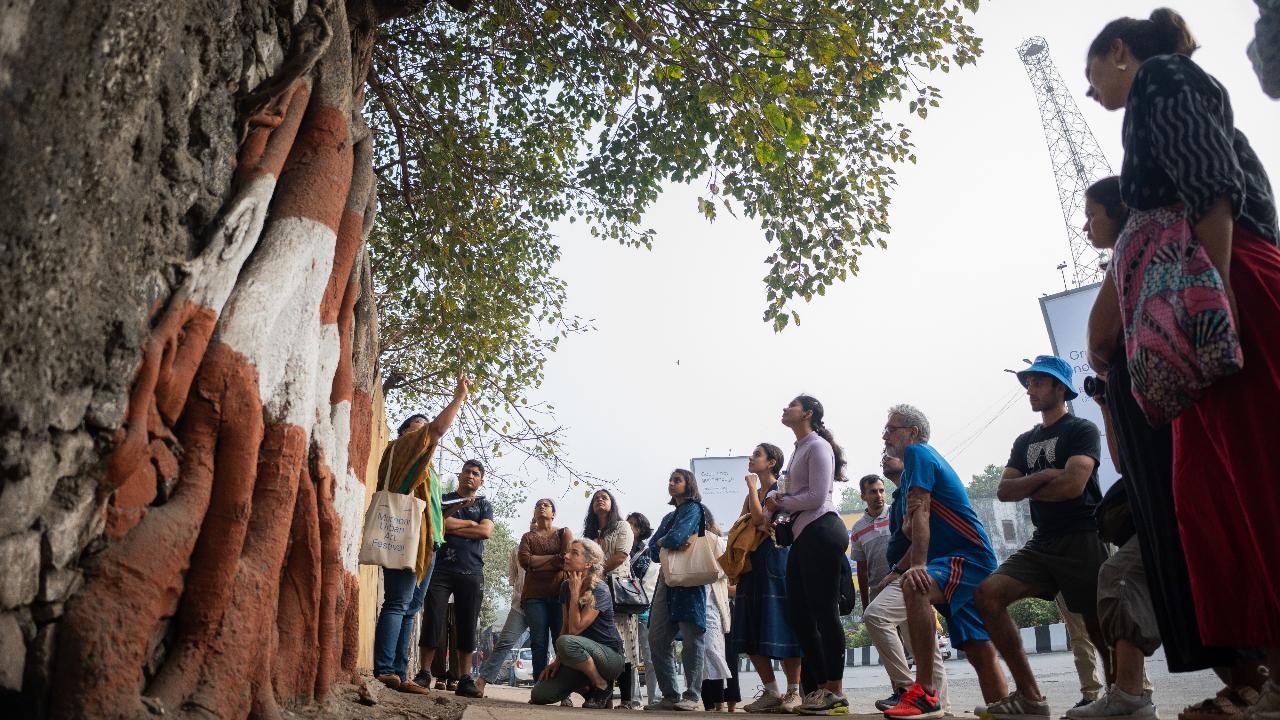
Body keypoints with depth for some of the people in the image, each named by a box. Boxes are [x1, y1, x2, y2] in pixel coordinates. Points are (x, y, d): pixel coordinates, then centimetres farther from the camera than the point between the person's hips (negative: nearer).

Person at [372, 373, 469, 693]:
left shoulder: (423, 463, 30)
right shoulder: (404, 445, 5)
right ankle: (384, 672, -16)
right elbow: (439, 428, -10)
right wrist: (459, 396, -5)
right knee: (398, 605, -14)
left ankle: (399, 675, 4)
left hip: (426, 541, 9)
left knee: (409, 610, 4)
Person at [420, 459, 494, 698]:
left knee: (467, 626, 0)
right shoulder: (444, 499, 15)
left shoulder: (484, 504, 17)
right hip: (441, 568, -1)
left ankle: (465, 679, 3)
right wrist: (469, 523, -3)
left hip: (472, 572, 1)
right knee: (433, 620, -6)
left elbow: (486, 531, -2)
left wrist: (452, 527, -4)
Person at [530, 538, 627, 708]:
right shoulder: (565, 586, 4)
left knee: (565, 643, -35)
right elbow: (565, 627, 7)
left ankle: (603, 686, -13)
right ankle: (586, 688, 13)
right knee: (539, 695, -9)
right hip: (583, 656, 7)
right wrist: (557, 661, -3)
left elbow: (575, 629, -25)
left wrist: (575, 594, -20)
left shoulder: (600, 591, -18)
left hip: (610, 655, -6)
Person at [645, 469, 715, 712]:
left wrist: (662, 542, 4)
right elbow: (653, 550, 11)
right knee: (657, 640, 2)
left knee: (691, 639, -5)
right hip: (666, 580, 8)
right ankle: (670, 695, 9)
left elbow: (675, 538, -17)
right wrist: (672, 545, -7)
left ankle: (693, 696, 0)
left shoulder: (693, 509, 0)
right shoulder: (669, 516, 24)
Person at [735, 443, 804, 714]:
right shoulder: (751, 496, 19)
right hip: (751, 565, 8)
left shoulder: (780, 491, -4)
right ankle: (772, 692, 14)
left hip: (775, 564, -8)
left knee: (779, 628, -6)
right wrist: (759, 526, -13)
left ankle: (794, 692, 6)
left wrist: (752, 486, -7)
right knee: (751, 634, 5)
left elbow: (759, 518, -17)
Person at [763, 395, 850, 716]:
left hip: (821, 531, -10)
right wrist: (779, 505, 0)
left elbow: (816, 497, -15)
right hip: (804, 534, 10)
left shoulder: (817, 446, -6)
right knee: (798, 614, 10)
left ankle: (835, 692, 1)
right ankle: (822, 687, 18)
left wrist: (780, 502, -3)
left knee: (823, 611, -6)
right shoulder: (799, 449, 22)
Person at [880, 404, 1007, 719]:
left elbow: (921, 512, -21)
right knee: (980, 653, 9)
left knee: (915, 587, -36)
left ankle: (925, 693, -36)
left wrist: (918, 566, -30)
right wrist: (898, 571, 24)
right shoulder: (911, 468, 22)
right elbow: (920, 532, 28)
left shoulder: (917, 453, -7)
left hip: (970, 557, -11)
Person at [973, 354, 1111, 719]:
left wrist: (1027, 488, 0)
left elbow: (1073, 485, -16)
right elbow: (1004, 491, 6)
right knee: (988, 593, -14)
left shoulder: (1082, 430, -1)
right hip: (1043, 542, 6)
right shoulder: (1025, 441, 18)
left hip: (1082, 539, -6)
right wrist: (1043, 477, -11)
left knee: (1102, 632, -2)